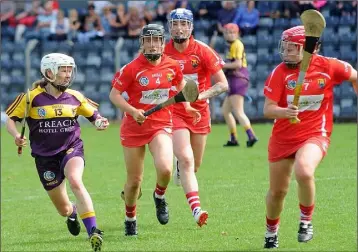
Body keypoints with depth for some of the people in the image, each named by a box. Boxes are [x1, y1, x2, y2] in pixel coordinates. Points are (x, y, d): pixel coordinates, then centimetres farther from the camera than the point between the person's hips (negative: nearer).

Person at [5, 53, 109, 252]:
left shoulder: (74, 97, 1)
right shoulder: (32, 97, -6)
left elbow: (93, 114, 13)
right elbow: (10, 118, 0)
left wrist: (100, 123, -10)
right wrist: (16, 136, -20)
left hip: (71, 149, 0)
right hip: (45, 156, 0)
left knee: (75, 181, -35)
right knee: (64, 210, 6)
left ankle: (93, 231, -36)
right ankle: (73, 212, 48)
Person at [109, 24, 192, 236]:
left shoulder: (172, 66, -1)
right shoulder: (131, 68, -11)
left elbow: (181, 84, 21)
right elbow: (114, 94, -8)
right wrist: (133, 111, -21)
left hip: (162, 125, 1)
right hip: (134, 128, -1)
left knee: (165, 169, -25)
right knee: (134, 180, 6)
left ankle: (160, 196, 10)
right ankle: (130, 218, 33)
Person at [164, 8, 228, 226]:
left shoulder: (203, 51, -9)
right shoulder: (163, 52, -6)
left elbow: (223, 84, -10)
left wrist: (200, 95, -24)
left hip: (199, 111, 2)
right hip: (174, 111, -2)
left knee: (195, 165, 14)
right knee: (186, 159, -21)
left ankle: (180, 167, 51)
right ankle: (196, 208, -25)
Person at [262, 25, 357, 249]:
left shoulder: (328, 67, -10)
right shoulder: (280, 73, -10)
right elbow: (268, 110, -13)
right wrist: (284, 112, -33)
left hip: (315, 135, -2)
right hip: (283, 137, 2)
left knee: (304, 172, -33)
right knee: (277, 191, 11)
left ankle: (306, 219, -8)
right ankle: (271, 231, 41)